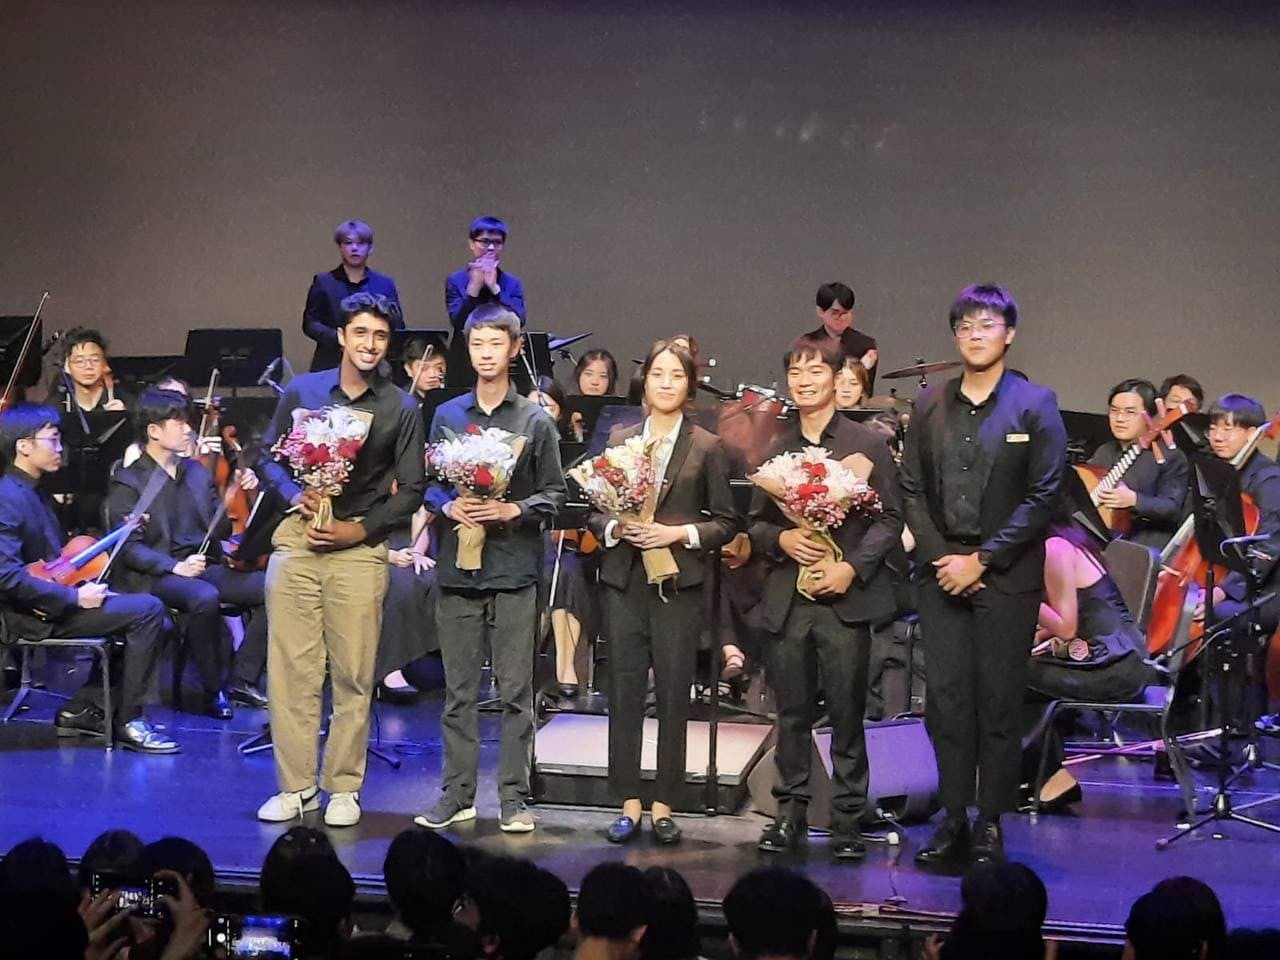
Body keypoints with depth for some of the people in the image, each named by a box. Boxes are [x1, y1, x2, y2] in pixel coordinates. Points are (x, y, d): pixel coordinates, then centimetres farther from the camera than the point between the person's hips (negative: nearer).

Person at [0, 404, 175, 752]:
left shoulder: (31, 491, 14)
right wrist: (73, 598, -24)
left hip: (56, 603, 10)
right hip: (42, 615, -10)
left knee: (137, 612, 14)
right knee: (147, 610, -16)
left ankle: (81, 710, 13)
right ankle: (127, 721, -8)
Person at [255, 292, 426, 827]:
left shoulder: (402, 410, 5)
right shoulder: (302, 391, 8)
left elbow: (410, 490, 5)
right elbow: (269, 457, 13)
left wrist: (362, 528, -7)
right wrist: (296, 495, -6)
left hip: (359, 547, -1)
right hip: (297, 540, 1)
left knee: (353, 675, -1)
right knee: (291, 668, -1)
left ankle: (344, 787, 10)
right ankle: (296, 785, 8)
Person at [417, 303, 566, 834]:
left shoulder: (535, 421, 3)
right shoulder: (447, 415, 9)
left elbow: (553, 493, 3)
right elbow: (429, 483, 12)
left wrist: (512, 510, -13)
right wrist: (449, 507, -8)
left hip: (515, 570, -2)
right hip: (457, 569, 2)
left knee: (515, 690, 0)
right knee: (459, 690, 7)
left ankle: (514, 797, 7)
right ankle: (457, 794, 15)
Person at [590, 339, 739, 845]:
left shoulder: (707, 447, 2)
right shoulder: (619, 439, 9)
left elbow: (727, 522, 3)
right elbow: (593, 509, 10)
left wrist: (680, 533, -11)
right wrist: (616, 529, -10)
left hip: (679, 584, -2)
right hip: (624, 580, 2)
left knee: (673, 697, 1)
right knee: (624, 693, 3)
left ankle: (663, 805, 10)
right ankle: (628, 804, 10)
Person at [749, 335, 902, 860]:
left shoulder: (866, 445, 2)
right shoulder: (777, 449, 11)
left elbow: (890, 519, 0)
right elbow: (756, 522, 14)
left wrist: (853, 566, -12)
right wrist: (782, 539, -7)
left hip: (846, 598, -3)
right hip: (786, 598, 3)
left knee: (847, 714, 0)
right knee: (792, 713, 7)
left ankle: (848, 818, 9)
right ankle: (791, 811, 18)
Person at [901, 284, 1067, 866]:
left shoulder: (1035, 405, 0)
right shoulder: (931, 405, 11)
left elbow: (1042, 496, -5)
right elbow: (912, 488, 10)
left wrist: (982, 560, -10)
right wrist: (937, 556, -4)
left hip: (1006, 576, -3)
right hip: (941, 570, 3)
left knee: (998, 700, -2)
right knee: (947, 697, 1)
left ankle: (991, 822, 6)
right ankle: (953, 817, 9)